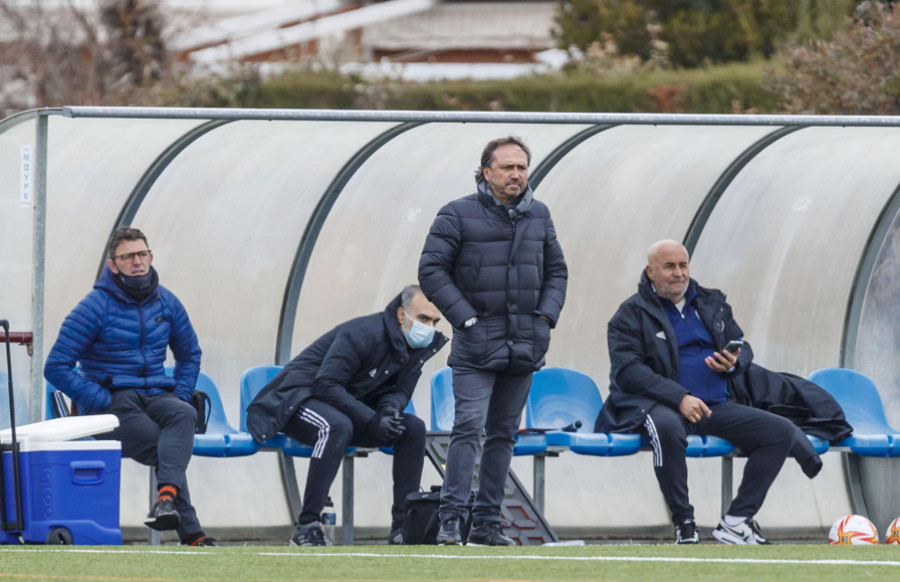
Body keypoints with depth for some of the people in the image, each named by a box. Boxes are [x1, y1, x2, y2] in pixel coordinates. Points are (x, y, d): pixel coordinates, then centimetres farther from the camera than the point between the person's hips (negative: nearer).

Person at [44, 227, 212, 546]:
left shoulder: (166, 302, 10)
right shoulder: (95, 307, -6)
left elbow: (189, 354, 27)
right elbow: (57, 368, -7)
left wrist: (180, 395, 8)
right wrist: (102, 401, -14)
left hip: (156, 397, 4)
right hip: (112, 405, -4)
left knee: (184, 414, -33)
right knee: (163, 448, -31)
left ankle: (166, 496, -53)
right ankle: (190, 532, -33)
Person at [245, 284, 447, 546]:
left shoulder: (422, 345, 0)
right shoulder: (364, 334, -25)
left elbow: (400, 390, 8)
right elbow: (326, 384, -28)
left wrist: (390, 408, -17)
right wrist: (372, 420, -32)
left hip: (349, 408, 8)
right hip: (298, 397, -8)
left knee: (413, 428, -8)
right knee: (337, 426, -40)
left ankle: (403, 526, -9)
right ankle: (306, 527, -38)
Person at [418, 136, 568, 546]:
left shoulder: (538, 216, 12)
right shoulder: (459, 215, -4)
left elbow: (556, 270, 20)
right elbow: (431, 270, -6)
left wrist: (546, 316, 5)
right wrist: (465, 318, -13)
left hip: (525, 344, 5)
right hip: (476, 343, -5)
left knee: (503, 435, 8)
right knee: (469, 427, -15)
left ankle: (487, 523, 12)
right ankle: (450, 519, -14)